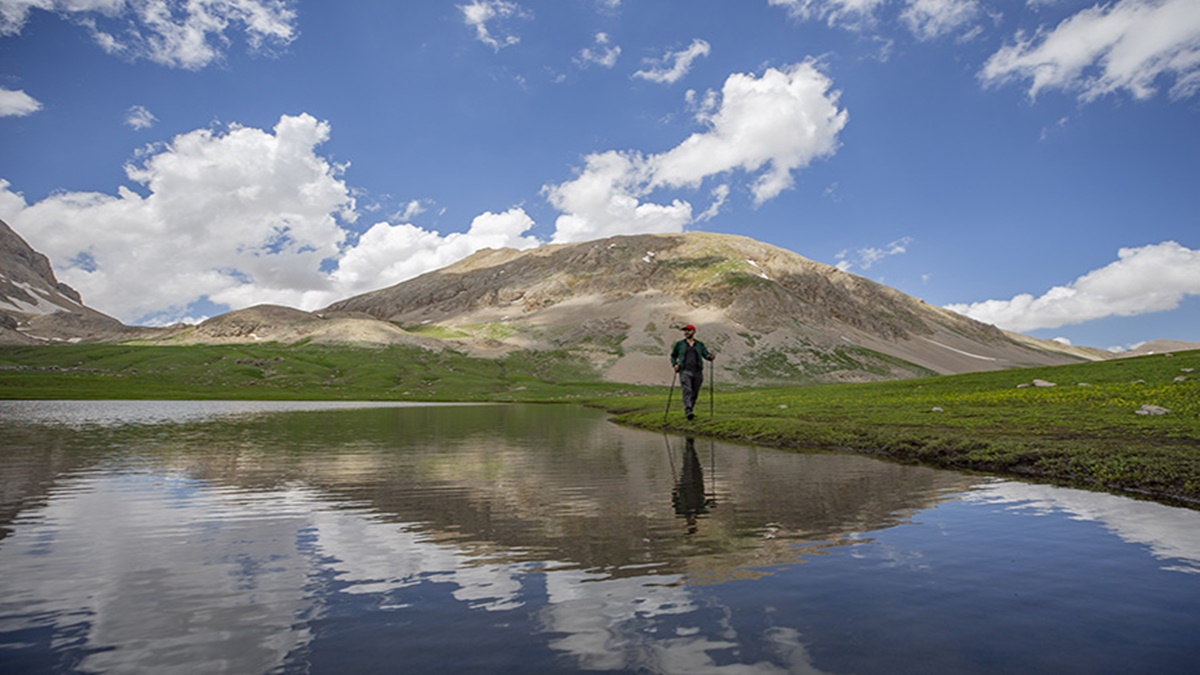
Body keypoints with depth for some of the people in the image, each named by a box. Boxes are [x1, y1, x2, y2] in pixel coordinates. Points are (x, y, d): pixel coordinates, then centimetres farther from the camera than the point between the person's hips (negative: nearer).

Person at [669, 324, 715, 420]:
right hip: (685, 371, -2)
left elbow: (706, 355, 7)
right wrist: (674, 364, -2)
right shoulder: (679, 344, 11)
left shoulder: (700, 344, 13)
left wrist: (711, 357, -16)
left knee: (694, 394, 6)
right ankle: (688, 411, -28)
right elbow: (673, 356, 17)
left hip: (697, 372, 2)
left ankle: (689, 411, 21)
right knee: (687, 391, -19)